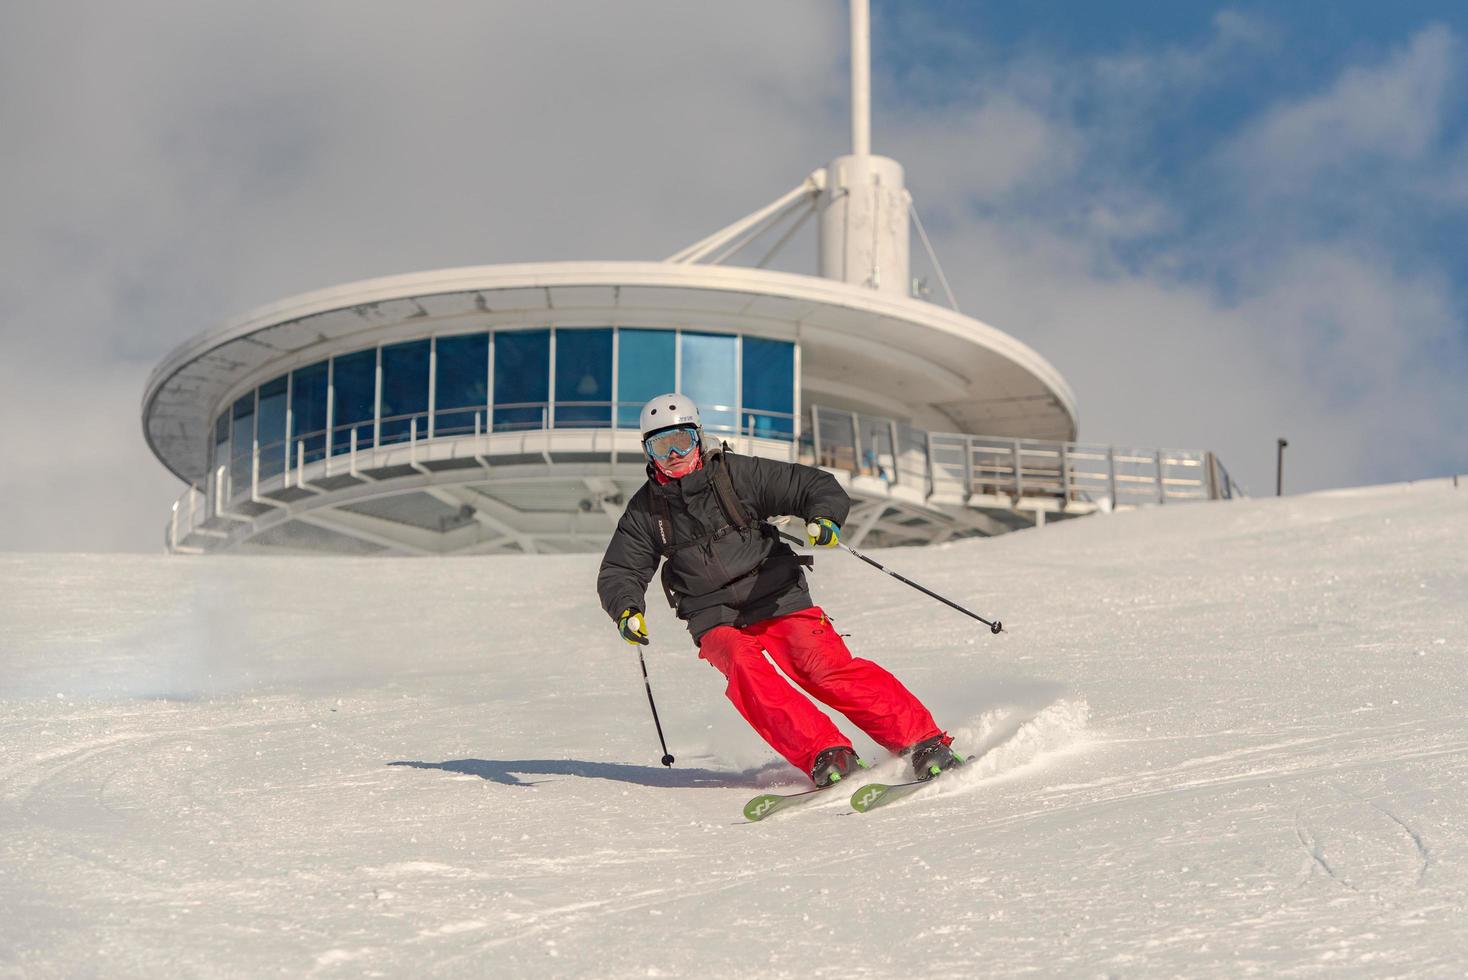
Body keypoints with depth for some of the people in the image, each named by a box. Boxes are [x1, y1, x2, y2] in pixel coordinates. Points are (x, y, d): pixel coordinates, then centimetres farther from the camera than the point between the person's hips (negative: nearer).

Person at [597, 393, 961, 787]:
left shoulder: (739, 473, -3)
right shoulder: (645, 510, 5)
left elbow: (818, 486, -2)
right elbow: (618, 573, 11)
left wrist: (824, 518, -25)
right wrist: (627, 610, -11)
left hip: (779, 602, -2)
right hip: (717, 620, 2)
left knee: (826, 669, -22)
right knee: (745, 670, -30)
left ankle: (924, 743, -22)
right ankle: (827, 756, -36)